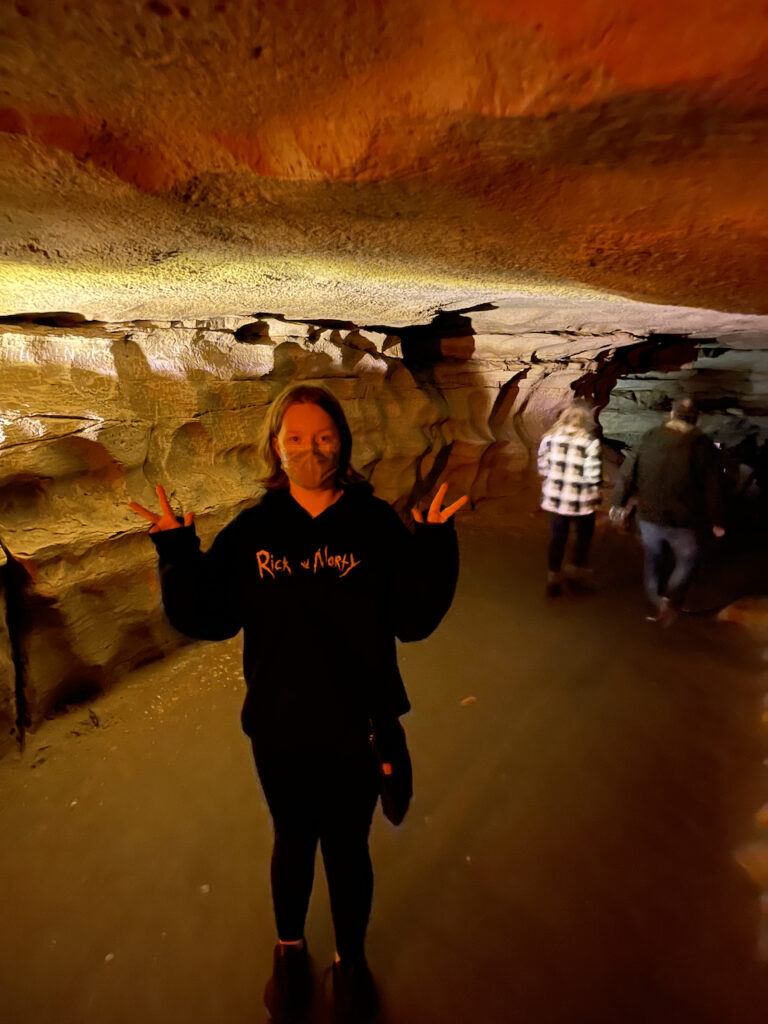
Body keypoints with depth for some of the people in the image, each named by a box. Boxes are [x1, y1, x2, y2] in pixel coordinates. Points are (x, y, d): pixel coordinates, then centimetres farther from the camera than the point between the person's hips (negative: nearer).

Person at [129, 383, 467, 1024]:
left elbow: (414, 620, -14)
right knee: (293, 841, 27)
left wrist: (434, 545, -27)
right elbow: (208, 619, -7)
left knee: (347, 849, 21)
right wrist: (177, 550, -18)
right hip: (279, 729, 2)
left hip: (355, 729, -1)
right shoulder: (253, 529, -8)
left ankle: (351, 961, 54)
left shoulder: (377, 524, -14)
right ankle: (290, 951, 58)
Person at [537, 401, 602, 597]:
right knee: (584, 535, 20)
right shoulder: (590, 442, -14)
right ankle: (577, 570, 33)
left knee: (557, 538, 14)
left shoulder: (550, 437, -1)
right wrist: (595, 496, 0)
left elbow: (542, 467, 6)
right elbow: (593, 476, -15)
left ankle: (553, 577, 20)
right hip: (580, 500, -4)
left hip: (554, 498, 4)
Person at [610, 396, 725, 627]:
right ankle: (671, 599, -3)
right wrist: (716, 521, 2)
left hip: (649, 517, 3)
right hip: (684, 521, -2)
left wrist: (619, 502, 11)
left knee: (653, 560, 20)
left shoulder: (649, 439, -2)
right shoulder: (702, 445, -10)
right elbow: (713, 488, -9)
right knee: (686, 562, 16)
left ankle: (657, 603, 23)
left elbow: (628, 472, 1)